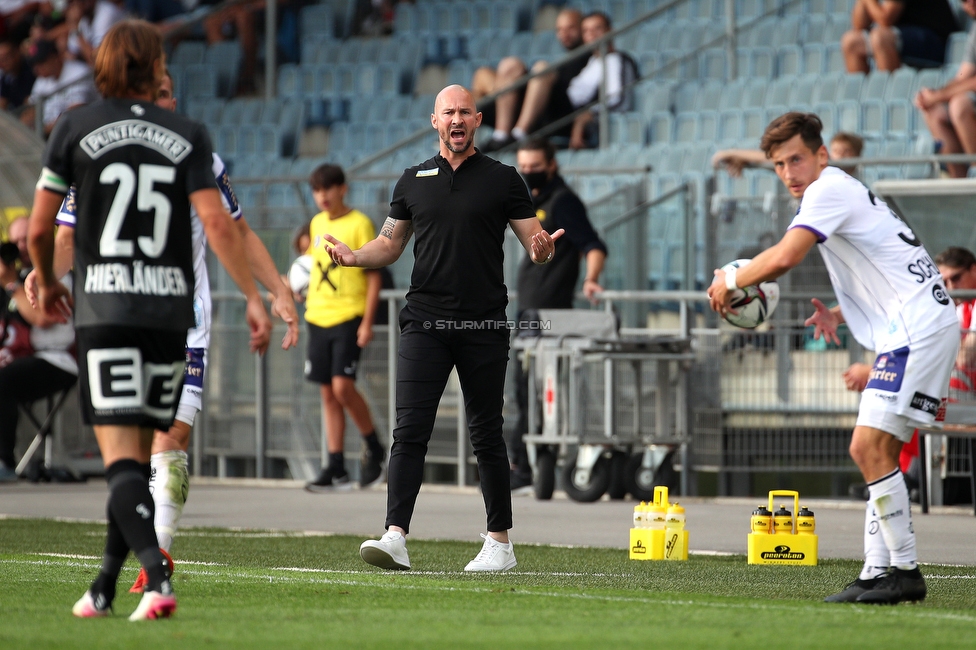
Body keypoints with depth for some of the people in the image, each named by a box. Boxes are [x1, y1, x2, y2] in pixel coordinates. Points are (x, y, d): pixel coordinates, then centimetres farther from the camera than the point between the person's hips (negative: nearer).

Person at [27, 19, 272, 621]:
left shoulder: (75, 128, 2)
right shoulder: (187, 136, 4)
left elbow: (39, 228, 5)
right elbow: (217, 223, -7)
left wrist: (47, 283, 23)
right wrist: (254, 298, -5)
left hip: (104, 306, -2)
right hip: (170, 308, 2)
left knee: (120, 456, -8)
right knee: (139, 453, 14)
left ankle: (157, 577, -29)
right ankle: (105, 589, 20)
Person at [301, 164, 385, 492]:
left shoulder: (359, 224, -5)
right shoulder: (317, 224, 13)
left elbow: (374, 276, -6)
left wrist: (367, 322, -12)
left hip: (349, 317, -6)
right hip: (318, 317, 6)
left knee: (342, 385, -16)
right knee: (328, 392, 5)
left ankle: (373, 446, 3)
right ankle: (335, 465, 8)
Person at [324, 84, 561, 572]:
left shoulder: (502, 180, 6)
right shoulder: (413, 181, 13)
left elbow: (534, 243, 4)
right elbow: (390, 244, 19)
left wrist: (542, 250, -20)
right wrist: (352, 256, 0)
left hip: (484, 326, -1)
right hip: (425, 323, 2)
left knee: (486, 436, 4)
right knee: (410, 430, -10)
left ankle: (500, 542, 13)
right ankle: (396, 537, -17)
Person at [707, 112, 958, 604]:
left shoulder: (830, 189, -9)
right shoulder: (843, 192, 23)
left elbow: (783, 258, -23)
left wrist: (729, 282, -6)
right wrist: (840, 314, 19)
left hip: (918, 330, -11)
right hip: (906, 330, 11)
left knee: (870, 448, -15)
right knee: (871, 452, 9)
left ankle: (905, 571, -13)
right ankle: (878, 573, 7)